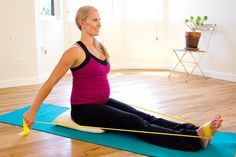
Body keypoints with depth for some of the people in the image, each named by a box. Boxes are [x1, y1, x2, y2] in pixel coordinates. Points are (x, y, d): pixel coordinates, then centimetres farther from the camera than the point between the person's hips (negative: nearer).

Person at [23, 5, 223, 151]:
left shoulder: (100, 47, 7)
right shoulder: (75, 51, -17)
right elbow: (50, 82, -14)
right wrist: (32, 111, -12)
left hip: (103, 102, 8)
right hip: (84, 109, -8)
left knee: (145, 117, -12)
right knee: (135, 123, -23)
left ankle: (194, 130, -24)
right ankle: (194, 139, -34)